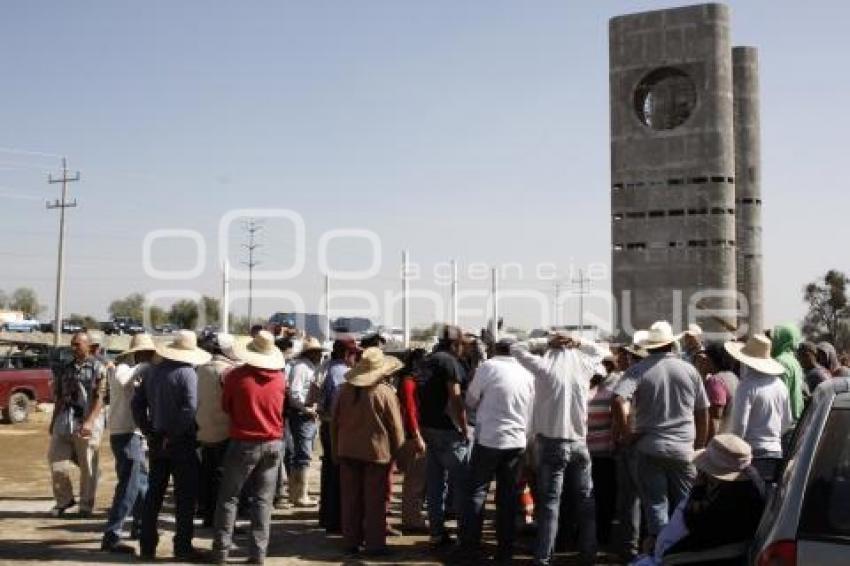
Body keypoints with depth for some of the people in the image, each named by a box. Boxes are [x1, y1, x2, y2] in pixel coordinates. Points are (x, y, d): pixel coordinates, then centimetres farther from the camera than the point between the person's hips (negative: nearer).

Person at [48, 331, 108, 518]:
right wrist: (54, 421, 15)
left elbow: (99, 398, -10)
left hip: (87, 423, -5)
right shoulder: (65, 369, 14)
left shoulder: (98, 368, -2)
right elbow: (59, 397, 19)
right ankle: (63, 500, 22)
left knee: (88, 467, 3)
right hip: (64, 421, 5)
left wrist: (89, 422, -20)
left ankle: (86, 505, 15)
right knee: (57, 462, 4)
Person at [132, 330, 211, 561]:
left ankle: (147, 545, 18)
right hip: (181, 442, -6)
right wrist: (175, 433, -14)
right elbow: (190, 410, -23)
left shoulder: (151, 371, 5)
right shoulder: (187, 373, -14)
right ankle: (183, 546, 6)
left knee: (154, 493, 14)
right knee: (185, 494, 4)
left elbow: (137, 402, 6)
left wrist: (148, 430, 8)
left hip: (156, 440, 6)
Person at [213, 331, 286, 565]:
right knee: (263, 500, 8)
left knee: (228, 497, 10)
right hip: (273, 443, 3)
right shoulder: (280, 378, -3)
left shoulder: (236, 376, -13)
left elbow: (225, 407, 2)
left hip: (244, 443, -3)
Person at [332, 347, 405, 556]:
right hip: (377, 452, -4)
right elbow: (396, 428, -8)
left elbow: (335, 422, 8)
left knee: (351, 499, 12)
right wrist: (398, 454, 2)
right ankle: (375, 544, 8)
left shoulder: (345, 390, 1)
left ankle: (351, 541, 19)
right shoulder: (385, 392, -12)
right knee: (375, 501, 4)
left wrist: (336, 450, 17)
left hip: (348, 452, 4)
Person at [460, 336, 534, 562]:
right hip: (517, 441, 4)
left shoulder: (488, 366, -8)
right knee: (508, 496, 10)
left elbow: (470, 401, 1)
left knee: (477, 491, 7)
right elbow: (531, 412, 12)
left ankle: (470, 544, 8)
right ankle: (505, 549, 13)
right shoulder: (528, 374, 6)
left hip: (489, 439, -4)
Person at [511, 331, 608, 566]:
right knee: (585, 501, 14)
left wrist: (547, 342, 7)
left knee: (549, 503, 1)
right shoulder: (584, 365, 0)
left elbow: (516, 348, 3)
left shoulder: (545, 367, -7)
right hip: (579, 443, 3)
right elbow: (600, 351, 21)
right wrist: (577, 343, 8)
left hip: (552, 443, -2)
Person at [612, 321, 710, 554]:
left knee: (655, 503, 5)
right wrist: (700, 446, 17)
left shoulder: (638, 370, -4)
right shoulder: (689, 370, 4)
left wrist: (627, 434, -8)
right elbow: (703, 413, 8)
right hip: (684, 450, 2)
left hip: (649, 449, -2)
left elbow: (618, 400, -19)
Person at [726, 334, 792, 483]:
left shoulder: (748, 385, -13)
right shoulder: (780, 385, 8)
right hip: (776, 452, 7)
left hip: (754, 454, -7)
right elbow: (787, 422, 17)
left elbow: (739, 424, -15)